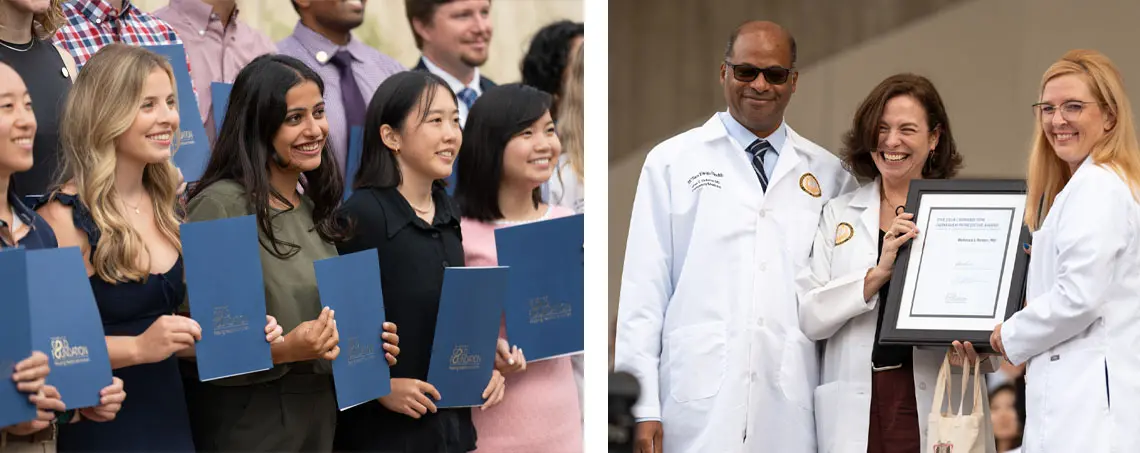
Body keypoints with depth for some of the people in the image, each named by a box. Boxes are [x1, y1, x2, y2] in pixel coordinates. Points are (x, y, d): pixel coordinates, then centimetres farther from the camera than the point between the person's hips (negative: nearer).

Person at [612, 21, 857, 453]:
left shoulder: (829, 175, 13)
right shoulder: (672, 162, 7)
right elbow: (643, 289, 2)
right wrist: (642, 407, -5)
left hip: (791, 415, 2)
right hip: (699, 408, -2)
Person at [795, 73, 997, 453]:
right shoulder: (839, 214, 11)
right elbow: (808, 317, 0)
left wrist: (977, 350, -17)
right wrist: (877, 273, -12)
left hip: (937, 407, -1)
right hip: (855, 412, 1)